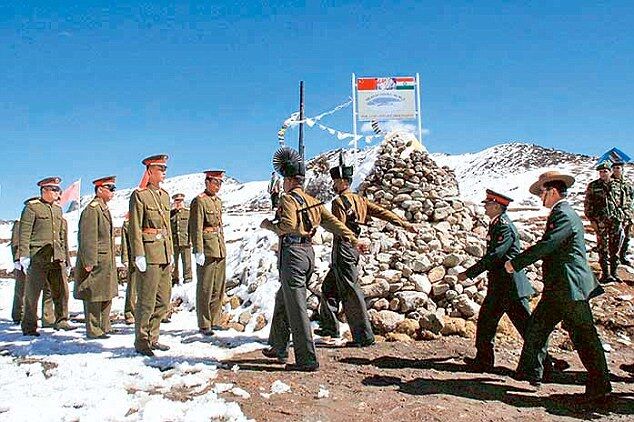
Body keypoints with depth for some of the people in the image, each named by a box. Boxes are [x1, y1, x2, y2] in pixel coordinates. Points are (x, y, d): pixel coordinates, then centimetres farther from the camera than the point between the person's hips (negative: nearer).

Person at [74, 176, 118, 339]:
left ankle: (104, 326, 25)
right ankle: (93, 330, 7)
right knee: (94, 296, -1)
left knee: (107, 295, 15)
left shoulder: (104, 209, 16)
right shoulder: (92, 209, -14)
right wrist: (89, 262, -22)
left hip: (107, 261, 10)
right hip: (96, 261, -10)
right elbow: (88, 238, -19)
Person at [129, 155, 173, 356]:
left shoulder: (165, 195, 16)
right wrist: (138, 255, -16)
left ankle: (152, 338, 24)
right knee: (146, 301, -1)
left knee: (163, 300, 12)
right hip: (149, 253, -8)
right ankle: (141, 342, 12)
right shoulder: (139, 195, -7)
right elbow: (135, 228, -11)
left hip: (164, 255, 8)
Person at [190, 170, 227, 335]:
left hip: (220, 249, 8)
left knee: (218, 289, 12)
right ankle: (204, 325, 9)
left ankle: (214, 321, 22)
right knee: (205, 289, 0)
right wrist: (198, 252, -20)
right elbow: (196, 228, -15)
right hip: (207, 250, -8)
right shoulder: (199, 201, -9)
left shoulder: (218, 201, 16)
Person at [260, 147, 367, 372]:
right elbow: (333, 222, 10)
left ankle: (307, 360, 0)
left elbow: (288, 225, -25)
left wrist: (269, 225, -7)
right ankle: (279, 348, 31)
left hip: (292, 254, -9)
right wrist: (353, 240, 9)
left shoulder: (288, 198, -9)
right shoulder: (311, 200, 14)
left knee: (296, 309, -4)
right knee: (282, 300, 22)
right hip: (308, 252, 9)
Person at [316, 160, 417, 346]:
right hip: (352, 250, 9)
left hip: (343, 251, -9)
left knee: (350, 293, -6)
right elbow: (382, 212, 9)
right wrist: (404, 224, 8)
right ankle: (330, 326, 28)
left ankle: (364, 336, -3)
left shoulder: (339, 201, -11)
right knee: (329, 287, 20)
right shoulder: (359, 200, 13)